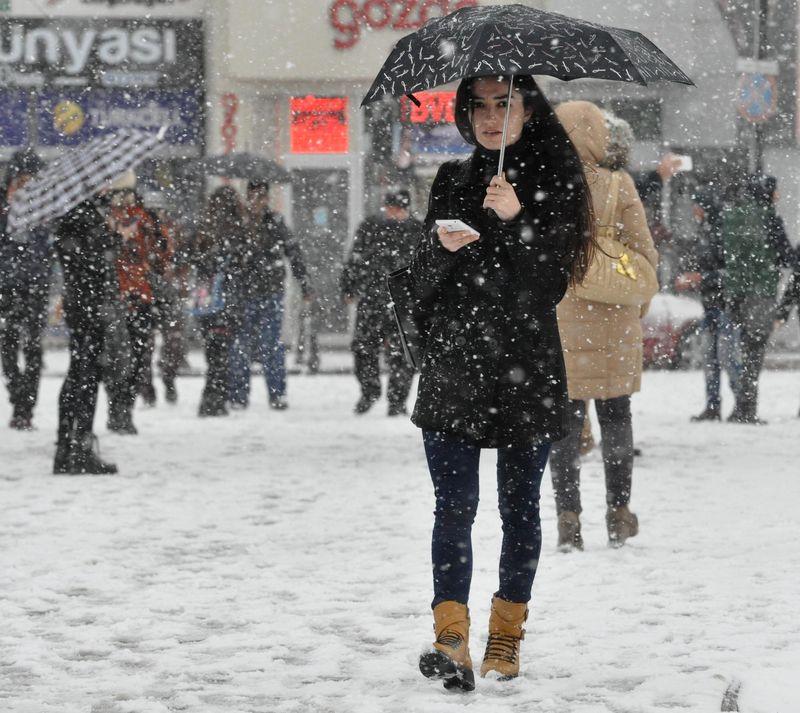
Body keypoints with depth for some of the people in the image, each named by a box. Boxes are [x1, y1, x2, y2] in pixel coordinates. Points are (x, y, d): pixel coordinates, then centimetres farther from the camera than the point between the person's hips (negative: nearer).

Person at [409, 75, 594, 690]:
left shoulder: (552, 182, 1)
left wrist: (515, 220, -20)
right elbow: (423, 289, 11)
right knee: (455, 505, -8)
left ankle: (507, 635, 16)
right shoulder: (452, 182, 12)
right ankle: (451, 639, -15)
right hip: (453, 366, 2)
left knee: (520, 505, 5)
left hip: (526, 369, -2)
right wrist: (441, 248, -10)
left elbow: (549, 288, -8)